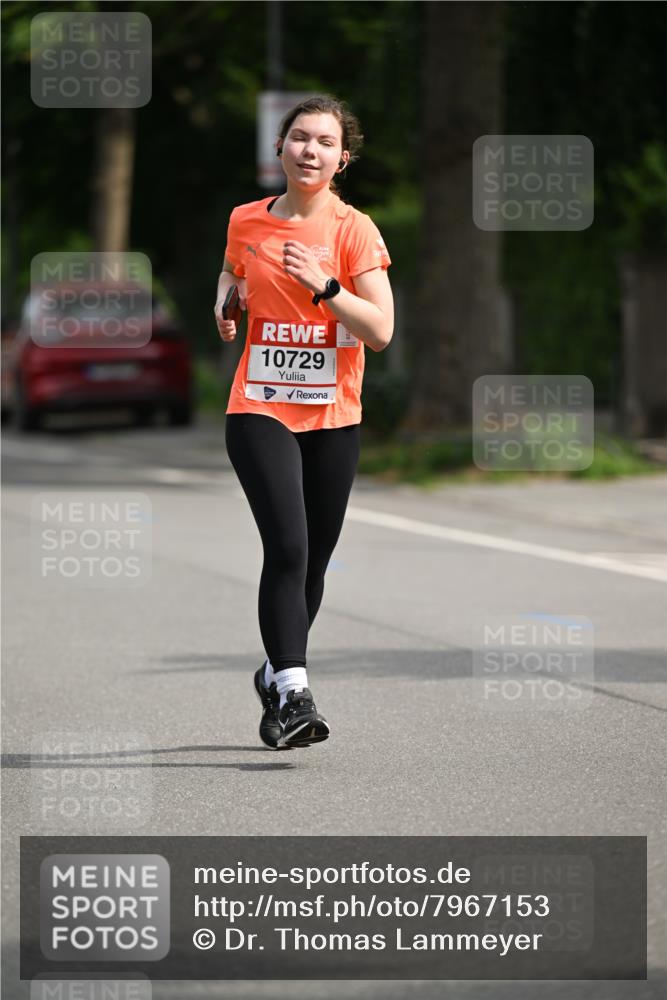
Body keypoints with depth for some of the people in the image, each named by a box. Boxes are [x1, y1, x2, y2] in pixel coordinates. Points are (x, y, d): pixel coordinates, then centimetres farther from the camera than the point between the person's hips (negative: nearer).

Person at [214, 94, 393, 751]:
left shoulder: (354, 230, -4)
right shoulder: (246, 221, 4)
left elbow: (381, 331, -11)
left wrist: (324, 285, -23)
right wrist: (226, 302, 5)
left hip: (333, 418, 1)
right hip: (259, 409, -1)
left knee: (312, 562, 9)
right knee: (287, 547, -19)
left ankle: (276, 676, 32)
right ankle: (293, 692, -22)